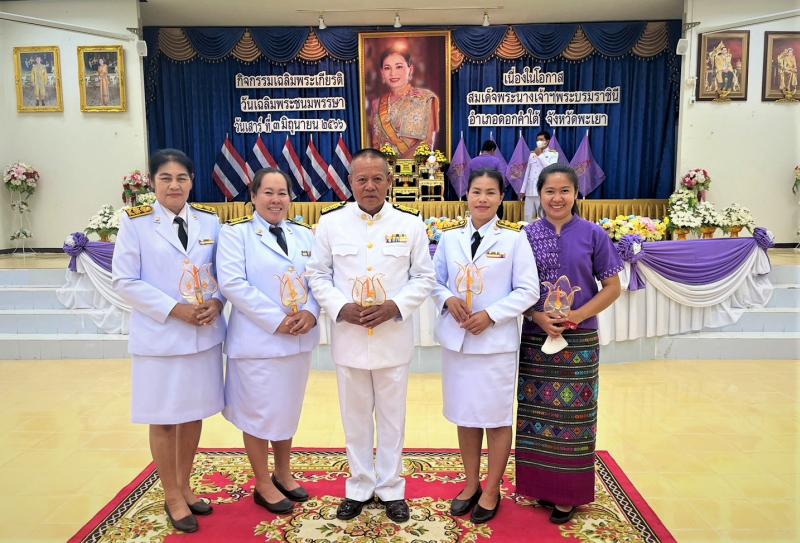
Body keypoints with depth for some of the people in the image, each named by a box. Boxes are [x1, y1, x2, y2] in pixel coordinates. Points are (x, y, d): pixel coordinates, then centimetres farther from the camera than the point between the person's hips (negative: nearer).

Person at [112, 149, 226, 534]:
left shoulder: (210, 221, 5)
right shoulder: (135, 223, -5)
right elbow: (124, 281, -8)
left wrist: (217, 302, -11)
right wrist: (175, 309, -16)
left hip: (205, 334, 4)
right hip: (159, 336, -3)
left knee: (194, 414, 14)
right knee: (164, 420, 8)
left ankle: (184, 487, 34)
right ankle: (172, 497, 27)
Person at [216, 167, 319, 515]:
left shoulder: (304, 234, 11)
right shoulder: (235, 233, -5)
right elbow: (233, 284, -15)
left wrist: (310, 312, -13)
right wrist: (277, 321, -19)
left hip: (299, 339, 5)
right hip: (258, 339, -5)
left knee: (288, 410, 17)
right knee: (259, 413, 7)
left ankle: (282, 474, 36)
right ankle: (263, 485, 25)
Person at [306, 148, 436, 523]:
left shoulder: (410, 223, -1)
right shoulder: (330, 221, -1)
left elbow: (424, 277, 1)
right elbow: (318, 274, 3)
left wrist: (395, 307, -15)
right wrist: (340, 308, -14)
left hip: (394, 337, 0)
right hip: (348, 337, 1)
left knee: (392, 416, 13)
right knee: (355, 417, 14)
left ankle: (391, 489, 32)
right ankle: (359, 487, 33)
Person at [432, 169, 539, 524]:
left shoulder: (514, 237, -6)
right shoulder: (450, 236, 4)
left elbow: (528, 290, -6)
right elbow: (434, 281, 10)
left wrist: (490, 315, -15)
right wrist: (448, 300, -11)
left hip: (497, 341, -3)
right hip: (456, 338, 3)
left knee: (497, 418, 8)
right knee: (464, 415, 13)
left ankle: (491, 491, 26)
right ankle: (471, 485, 32)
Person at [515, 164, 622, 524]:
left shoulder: (593, 235, -2)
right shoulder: (527, 235, 2)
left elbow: (612, 287, 0)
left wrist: (576, 315, -13)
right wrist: (538, 317, -14)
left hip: (578, 339, -1)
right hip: (535, 338, 1)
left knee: (572, 414, 6)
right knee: (537, 411, 8)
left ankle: (569, 493, 22)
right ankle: (541, 485, 25)